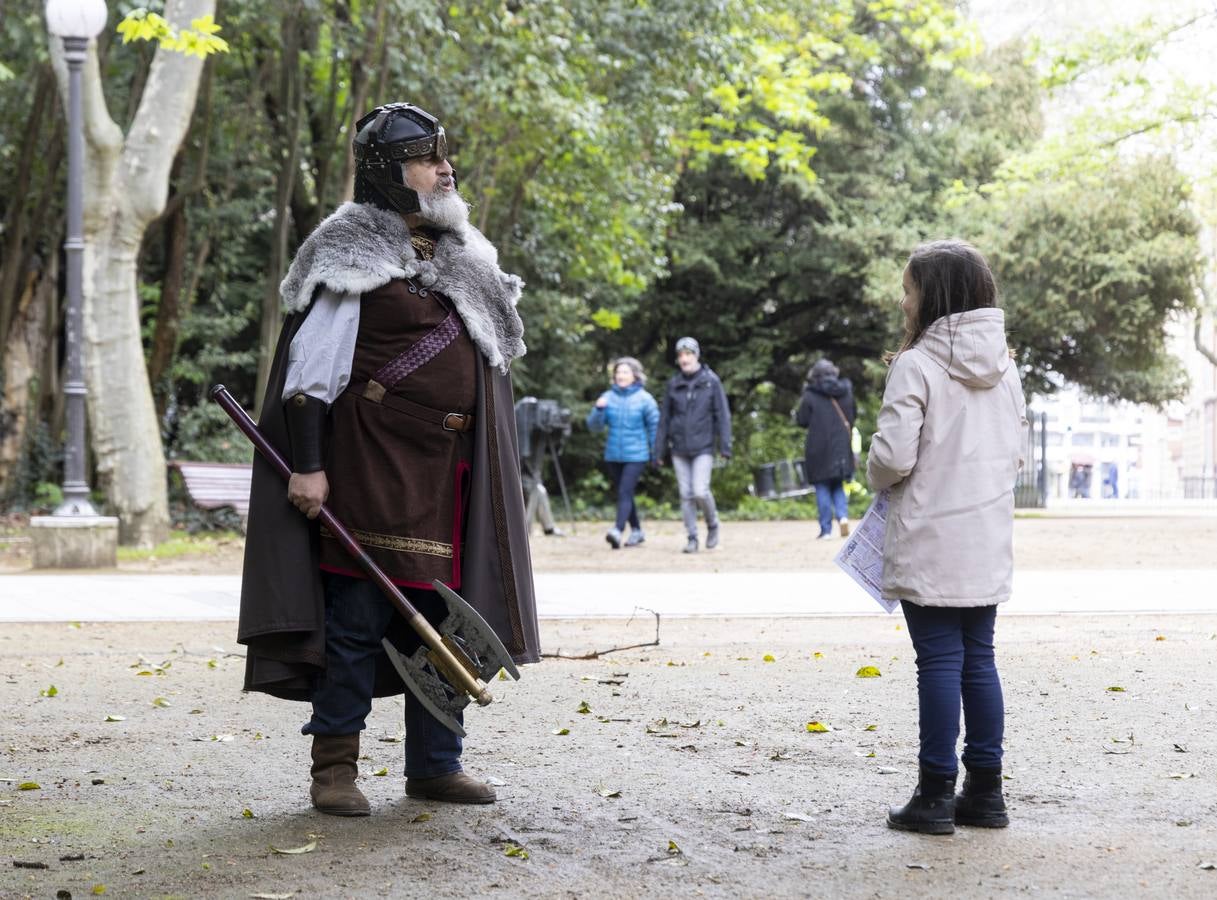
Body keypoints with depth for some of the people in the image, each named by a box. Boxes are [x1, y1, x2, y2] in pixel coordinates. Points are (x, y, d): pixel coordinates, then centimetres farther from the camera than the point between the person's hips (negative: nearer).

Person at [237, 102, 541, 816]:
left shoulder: (465, 260, 17)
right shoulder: (354, 257, -5)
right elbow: (312, 368, -9)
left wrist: (488, 475, 20)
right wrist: (308, 465, -16)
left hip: (450, 477, 7)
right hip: (373, 468, -7)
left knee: (446, 615, 9)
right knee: (358, 615, -5)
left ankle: (436, 764, 19)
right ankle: (335, 767, 4)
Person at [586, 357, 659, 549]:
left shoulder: (644, 399, -3)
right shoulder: (608, 397, 4)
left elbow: (654, 426, 1)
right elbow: (594, 425, 3)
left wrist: (656, 452, 1)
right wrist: (598, 409, -16)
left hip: (636, 455, -5)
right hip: (613, 455, 5)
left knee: (625, 492, -17)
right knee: (621, 494, 13)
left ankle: (618, 530, -28)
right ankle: (636, 530, 26)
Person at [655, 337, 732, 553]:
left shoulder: (711, 381, -1)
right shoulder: (674, 384, 6)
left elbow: (722, 415, -2)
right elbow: (664, 418, 10)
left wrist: (725, 446, -8)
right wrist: (660, 450, 8)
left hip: (703, 448, -3)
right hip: (679, 448, 3)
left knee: (700, 492, -13)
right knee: (686, 495, 2)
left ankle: (712, 524, 13)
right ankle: (692, 538, 10)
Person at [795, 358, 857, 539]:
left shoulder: (811, 396, -10)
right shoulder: (846, 392, 3)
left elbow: (802, 420, -5)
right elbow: (854, 414, 13)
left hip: (819, 449, -4)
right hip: (842, 447, 4)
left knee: (822, 489, 3)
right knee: (838, 486, 16)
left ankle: (826, 529, 0)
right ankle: (843, 515, -8)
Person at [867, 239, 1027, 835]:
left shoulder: (915, 367, -13)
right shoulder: (1004, 368, 8)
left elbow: (893, 456, -16)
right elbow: (1015, 454, 12)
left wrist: (879, 480, 4)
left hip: (929, 547, -6)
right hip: (988, 545, 6)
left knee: (939, 662, -2)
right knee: (978, 659, 12)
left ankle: (936, 797, 4)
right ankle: (985, 793, 17)